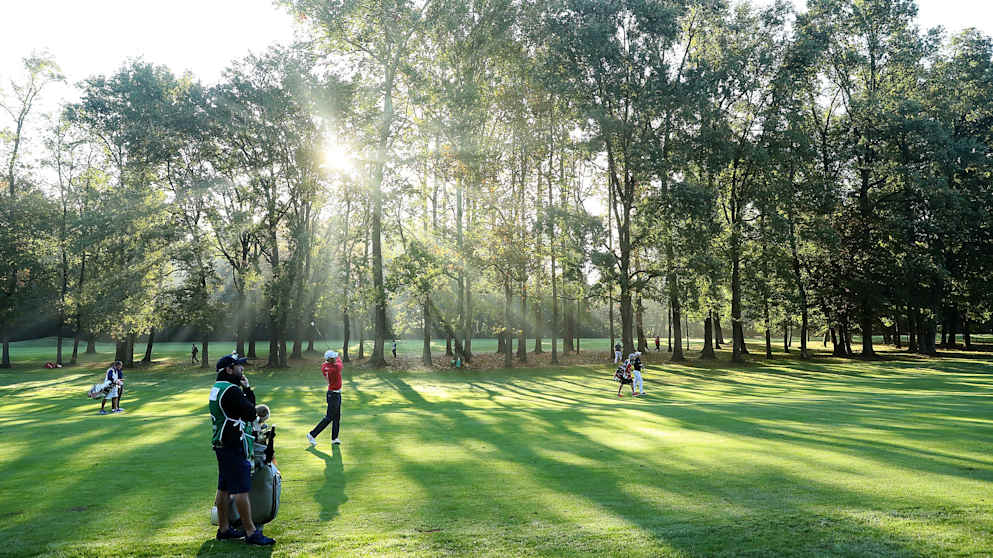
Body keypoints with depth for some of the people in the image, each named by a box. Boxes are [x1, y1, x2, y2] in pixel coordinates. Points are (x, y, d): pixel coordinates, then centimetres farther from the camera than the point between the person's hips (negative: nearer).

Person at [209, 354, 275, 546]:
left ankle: (224, 529, 24)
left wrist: (244, 391, 4)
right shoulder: (231, 390, -19)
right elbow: (251, 414, -17)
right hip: (233, 445, -10)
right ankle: (250, 532, -2)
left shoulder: (217, 388, 13)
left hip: (221, 444, 10)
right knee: (241, 489, -6)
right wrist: (247, 390, -10)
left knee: (224, 488, 15)